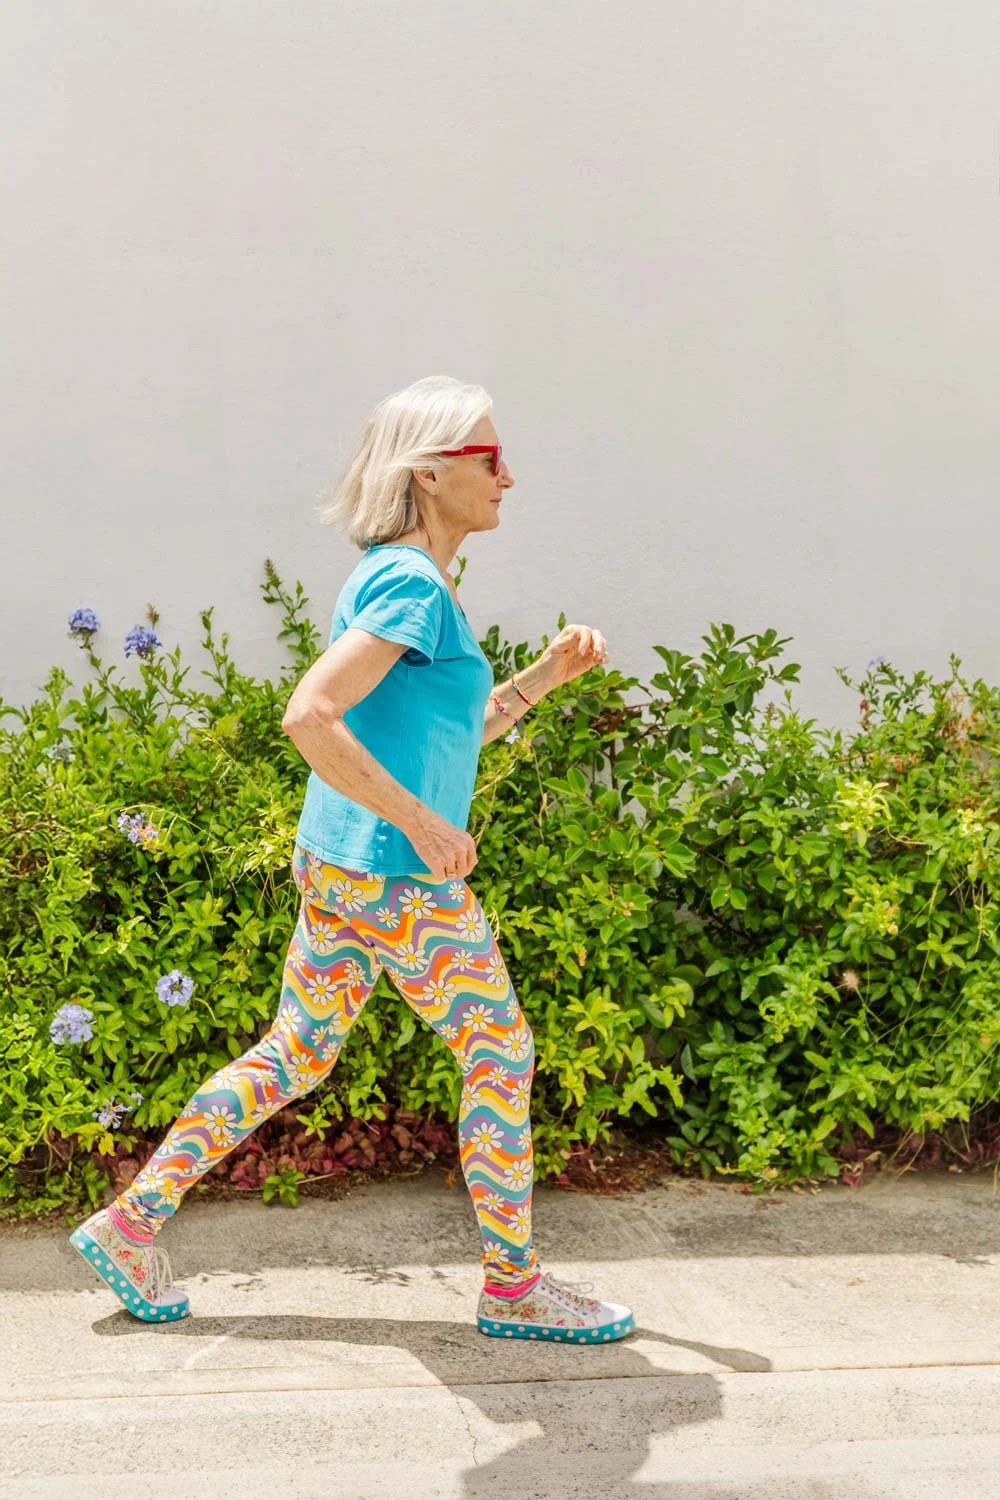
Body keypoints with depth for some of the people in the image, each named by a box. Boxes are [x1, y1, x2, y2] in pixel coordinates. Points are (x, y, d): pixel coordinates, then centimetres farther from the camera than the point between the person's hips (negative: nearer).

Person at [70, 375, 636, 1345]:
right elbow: (309, 717, -26)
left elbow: (451, 733, 22)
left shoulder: (396, 578, 16)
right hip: (396, 875, -10)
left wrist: (545, 677, 12)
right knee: (500, 1053, 3)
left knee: (295, 1055, 17)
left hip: (338, 866, 10)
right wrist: (421, 822, -21)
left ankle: (131, 1220, 23)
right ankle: (513, 1286, 17)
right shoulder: (413, 583, -15)